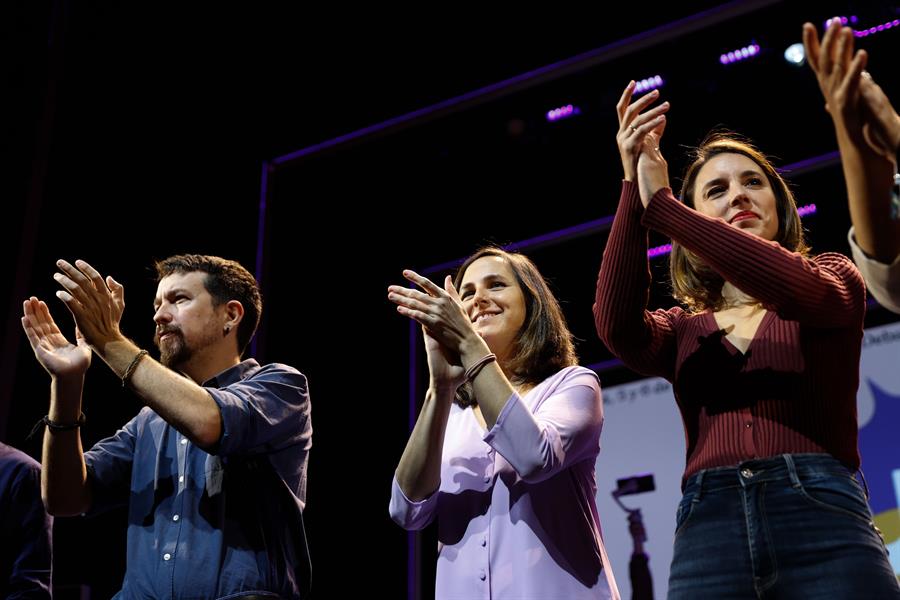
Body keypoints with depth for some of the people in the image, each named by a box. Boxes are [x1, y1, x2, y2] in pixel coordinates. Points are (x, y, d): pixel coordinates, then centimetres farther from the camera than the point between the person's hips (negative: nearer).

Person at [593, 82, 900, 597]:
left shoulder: (832, 279, 16)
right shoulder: (682, 330, 19)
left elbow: (799, 288, -9)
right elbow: (617, 325, -4)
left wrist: (660, 203, -6)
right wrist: (633, 188, -6)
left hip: (822, 519, -1)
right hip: (706, 531, 2)